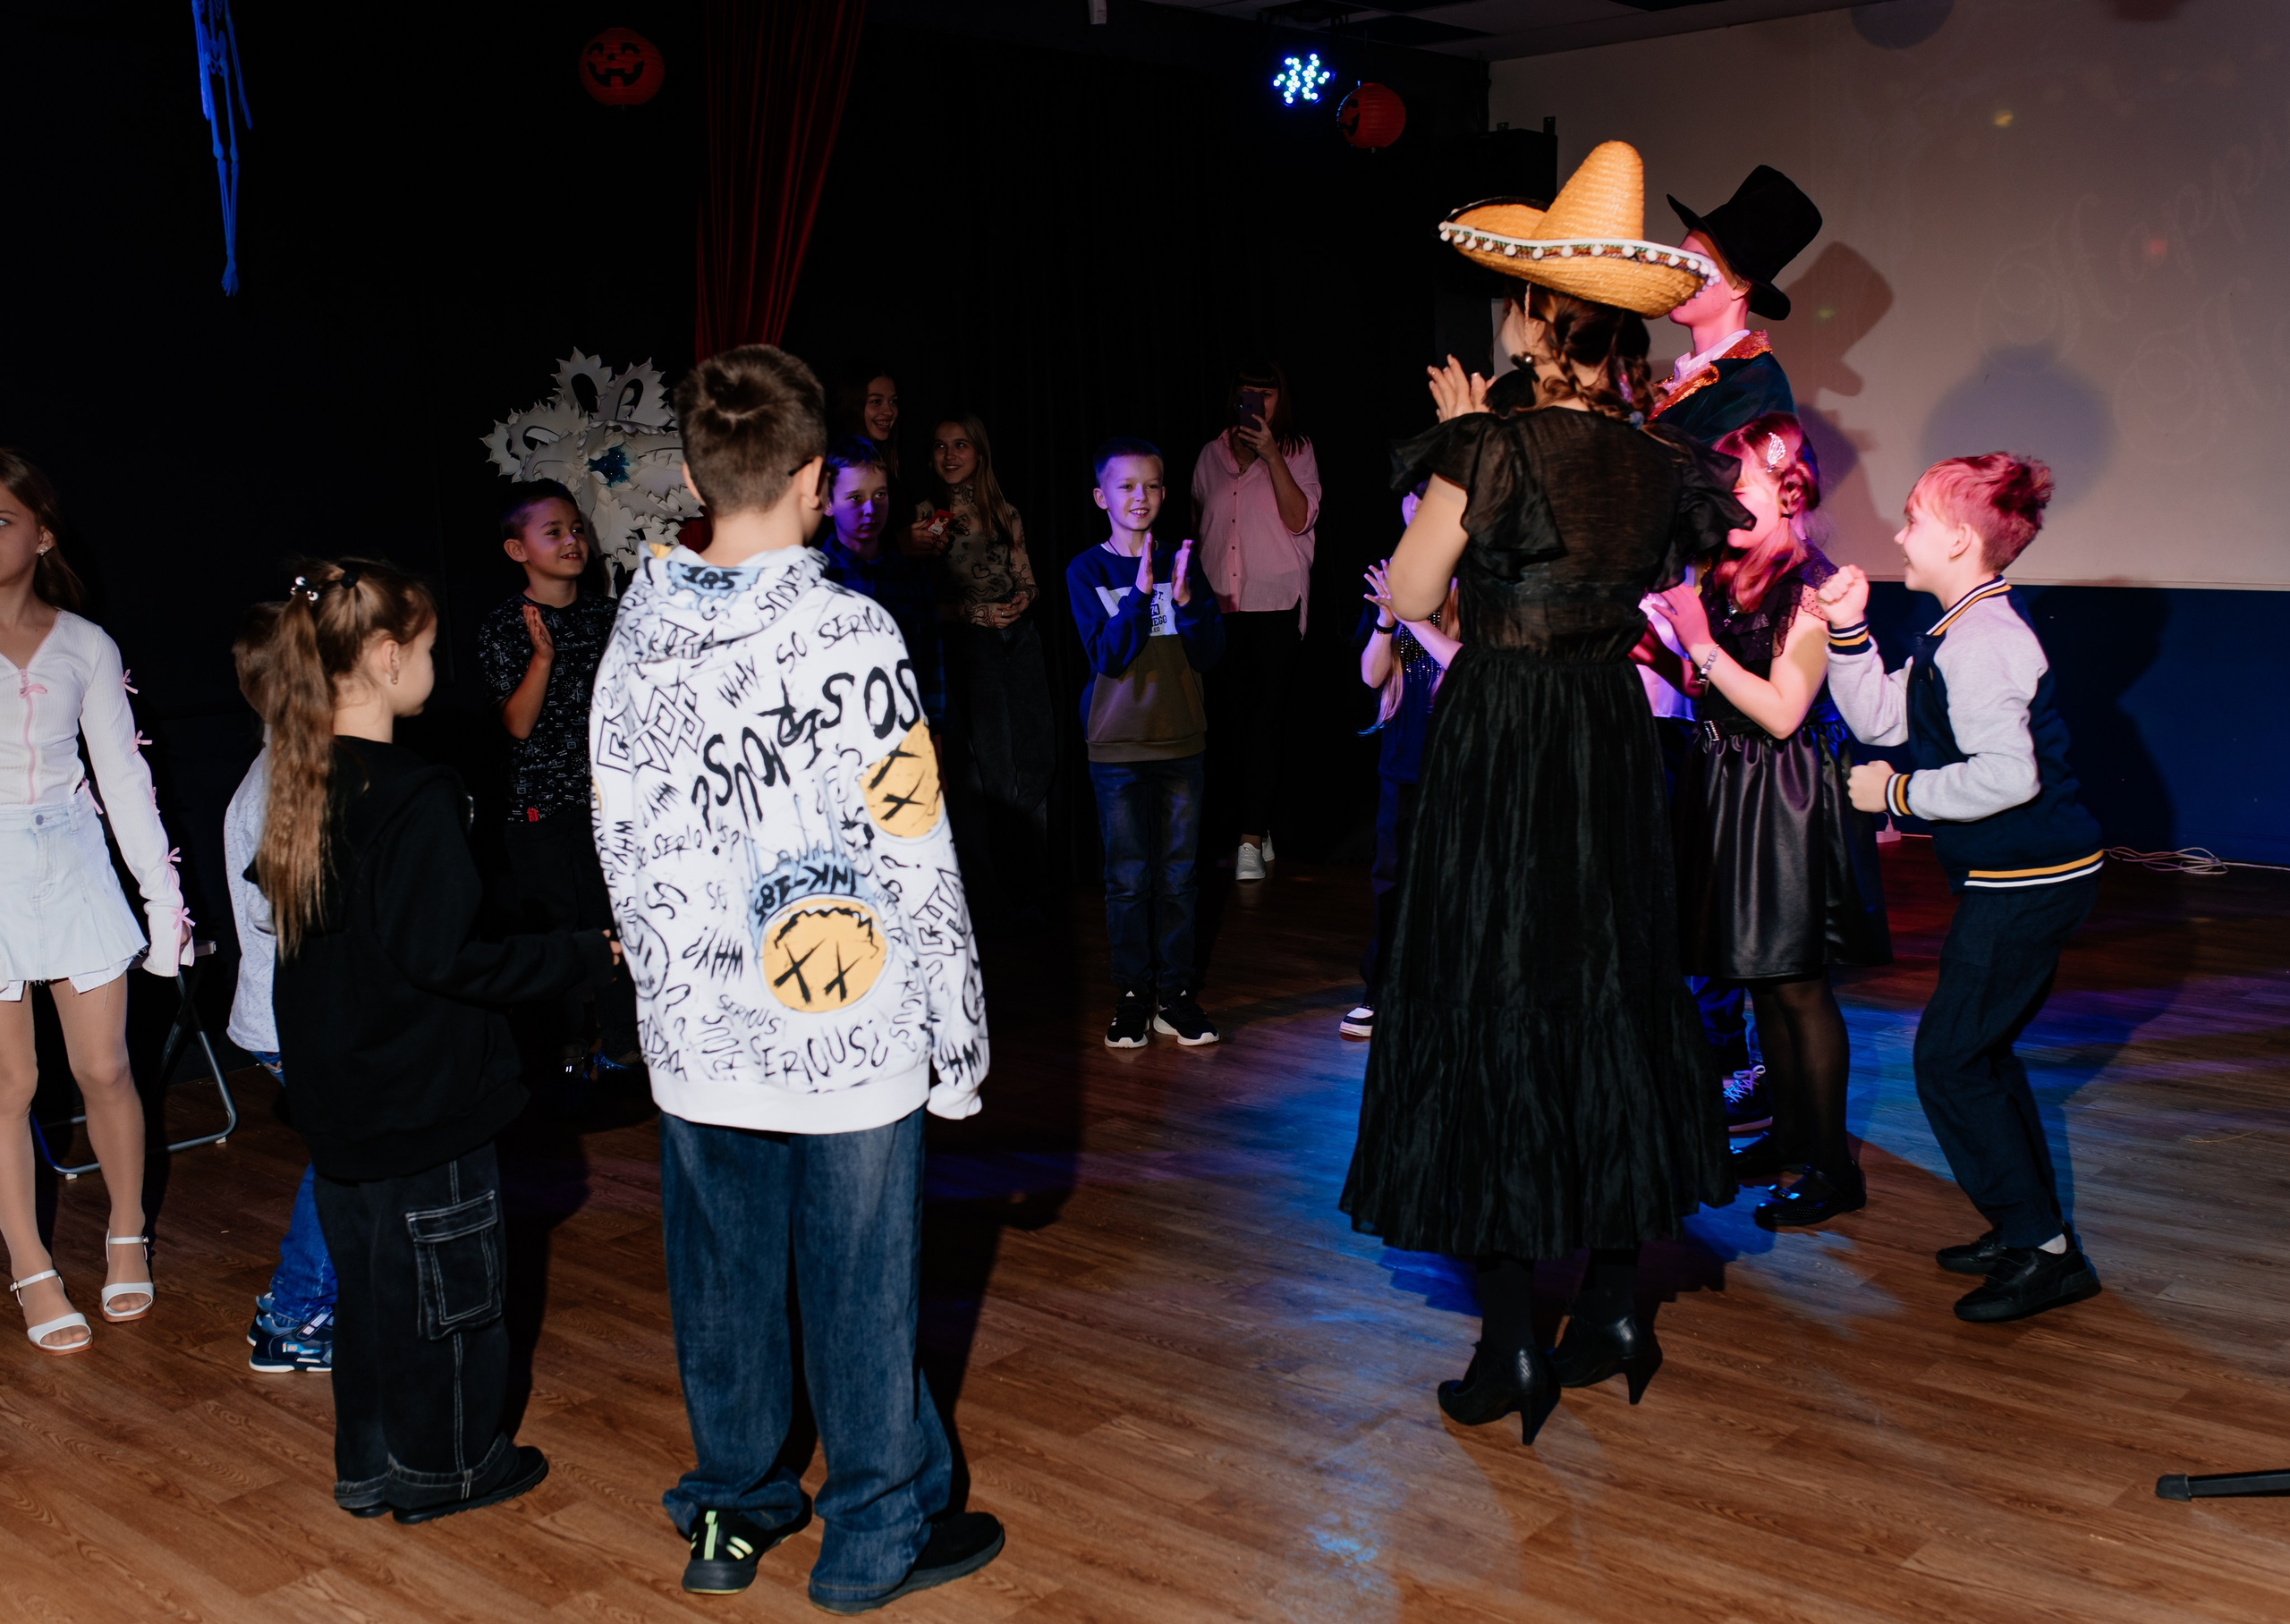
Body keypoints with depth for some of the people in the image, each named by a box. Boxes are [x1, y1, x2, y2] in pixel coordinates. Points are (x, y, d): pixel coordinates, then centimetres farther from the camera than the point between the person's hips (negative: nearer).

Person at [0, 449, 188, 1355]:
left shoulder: (85, 647, 5)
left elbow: (124, 778, 8)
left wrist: (163, 892, 6)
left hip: (74, 862, 2)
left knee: (105, 1070, 5)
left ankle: (127, 1238, 26)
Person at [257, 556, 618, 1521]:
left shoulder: (301, 789, 2)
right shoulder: (413, 798, -23)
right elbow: (444, 958, -26)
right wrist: (590, 955, -19)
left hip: (335, 1090, 8)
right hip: (425, 1096, -8)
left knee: (366, 1278, 19)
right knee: (445, 1286, 9)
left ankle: (368, 1465, 32)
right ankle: (442, 1468, 23)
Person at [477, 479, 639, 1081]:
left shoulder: (606, 614, 7)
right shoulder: (504, 627, -5)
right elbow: (518, 723, -12)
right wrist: (542, 656, -24)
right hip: (542, 805, -3)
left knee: (619, 924, 4)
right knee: (556, 930, 3)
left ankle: (619, 1044, 19)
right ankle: (568, 1054, 17)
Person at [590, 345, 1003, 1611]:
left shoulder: (636, 638, 0)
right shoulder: (850, 636, -16)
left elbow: (625, 850, 8)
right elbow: (914, 856, -14)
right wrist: (958, 1040, -4)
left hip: (699, 1041, 5)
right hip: (849, 1034, -5)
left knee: (723, 1286, 19)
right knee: (861, 1294, 10)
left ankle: (730, 1513, 36)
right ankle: (878, 1537, 26)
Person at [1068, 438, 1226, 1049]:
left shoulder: (1183, 564, 5)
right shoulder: (1087, 571, -3)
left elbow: (1208, 654, 0)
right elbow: (1107, 656, -14)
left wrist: (1186, 600, -17)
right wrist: (1141, 592, -24)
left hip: (1181, 740, 3)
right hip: (1117, 745, -3)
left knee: (1178, 873, 7)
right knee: (1127, 878, 3)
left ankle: (1176, 994, 16)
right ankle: (1132, 998, 13)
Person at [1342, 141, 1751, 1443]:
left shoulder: (1494, 446, -16)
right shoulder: (1656, 457, 2)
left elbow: (1412, 597, -8)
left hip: (1502, 738, -6)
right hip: (1614, 729, 6)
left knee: (1490, 1007, 2)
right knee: (1614, 991, 15)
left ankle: (1511, 1347, 7)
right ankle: (1616, 1310, 24)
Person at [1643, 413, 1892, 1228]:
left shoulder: (1811, 586, -15)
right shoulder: (1724, 577, 8)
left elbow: (1782, 711, -21)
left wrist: (1703, 645, -19)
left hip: (1787, 797, -8)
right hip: (1729, 789, 8)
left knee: (1795, 982, -4)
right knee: (1762, 977, 15)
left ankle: (1833, 1168, 5)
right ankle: (1788, 1132, 28)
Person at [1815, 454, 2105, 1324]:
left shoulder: (1980, 640, -21)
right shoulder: (1968, 627, 13)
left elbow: (2006, 775, -28)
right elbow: (1882, 720, 16)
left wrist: (1900, 794, -16)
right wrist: (1849, 631, 5)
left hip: (2025, 882, -11)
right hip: (2030, 876, 11)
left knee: (1949, 1061, -4)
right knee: (1981, 1051, 18)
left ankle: (2043, 1250, 3)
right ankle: (2026, 1231, 27)